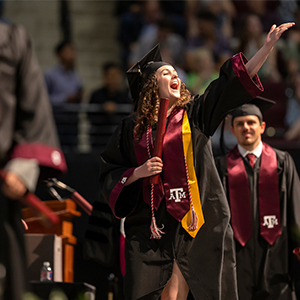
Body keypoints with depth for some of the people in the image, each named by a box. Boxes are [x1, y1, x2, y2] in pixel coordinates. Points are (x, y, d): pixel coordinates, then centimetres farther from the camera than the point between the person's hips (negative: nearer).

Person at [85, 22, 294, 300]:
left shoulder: (195, 114, 8)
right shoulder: (132, 129, 9)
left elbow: (235, 80, 0)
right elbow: (109, 174, 10)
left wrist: (269, 45, -8)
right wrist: (138, 172, -8)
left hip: (194, 222, 0)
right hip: (149, 223, 0)